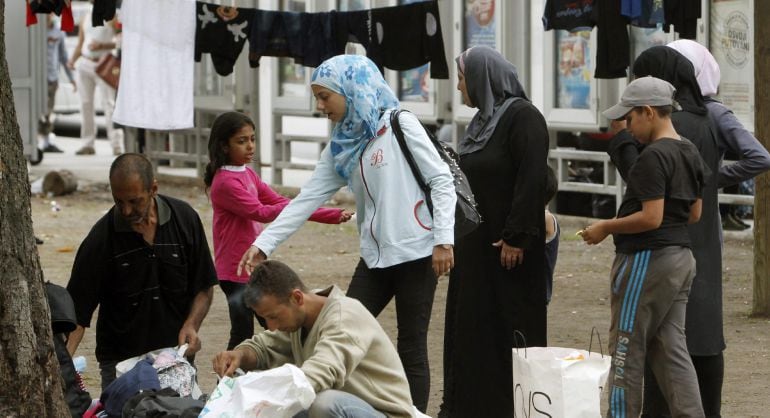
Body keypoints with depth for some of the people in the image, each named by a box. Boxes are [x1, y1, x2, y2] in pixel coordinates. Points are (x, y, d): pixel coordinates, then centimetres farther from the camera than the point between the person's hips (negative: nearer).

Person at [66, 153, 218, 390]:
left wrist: (191, 325, -13)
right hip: (120, 360, -2)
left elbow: (204, 287, 6)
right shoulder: (101, 238, -13)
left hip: (176, 353, 2)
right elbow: (77, 311, -14)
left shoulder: (185, 219, -4)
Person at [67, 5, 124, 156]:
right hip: (85, 64, 5)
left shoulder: (112, 17, -2)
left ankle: (117, 145, -15)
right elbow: (80, 44, 18)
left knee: (109, 104, -12)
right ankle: (88, 144, 6)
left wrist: (102, 45, -21)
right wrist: (72, 60, 2)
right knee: (85, 103, 3)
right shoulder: (86, 18, 14)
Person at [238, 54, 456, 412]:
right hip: (375, 257, 7)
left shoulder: (399, 125, -6)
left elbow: (442, 180, -9)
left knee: (411, 347, -2)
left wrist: (443, 239, -16)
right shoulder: (341, 146, 12)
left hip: (415, 252, -6)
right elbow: (307, 200, 8)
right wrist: (264, 243, 0)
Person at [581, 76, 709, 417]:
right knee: (671, 348, 10)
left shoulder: (653, 157, -17)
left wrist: (605, 228, -11)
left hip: (647, 260, -9)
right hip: (681, 258, 9)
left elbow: (651, 217, -22)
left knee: (627, 348, 1)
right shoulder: (690, 153, 11)